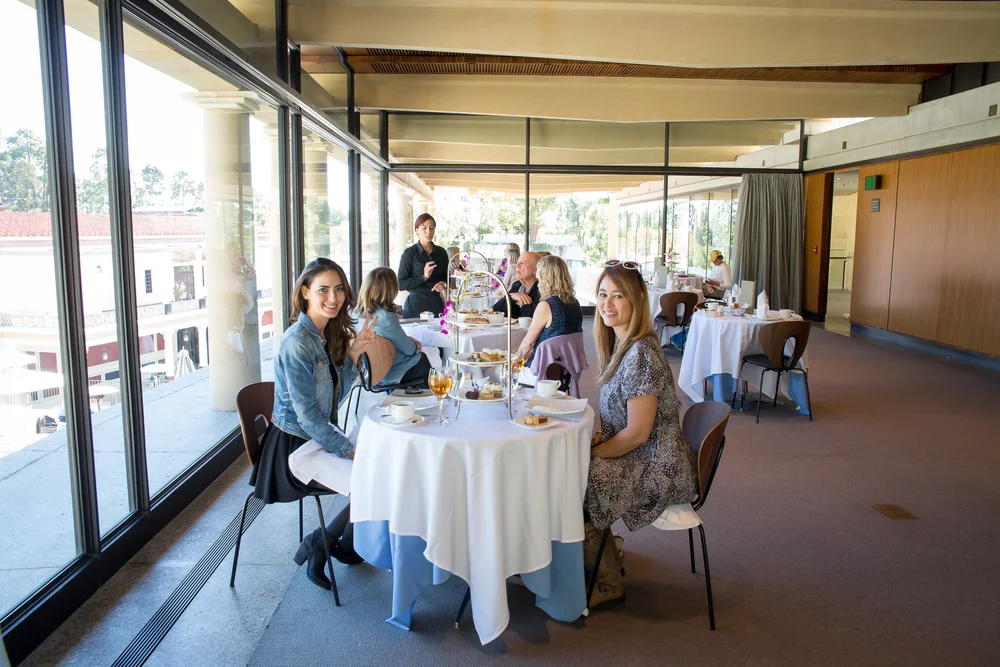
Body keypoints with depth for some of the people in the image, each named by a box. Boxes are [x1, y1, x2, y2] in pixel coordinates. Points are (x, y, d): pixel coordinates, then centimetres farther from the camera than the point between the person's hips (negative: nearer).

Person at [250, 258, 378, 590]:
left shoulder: (329, 333, 5)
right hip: (294, 447, -9)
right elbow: (307, 416, -22)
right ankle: (342, 546, 11)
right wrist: (350, 451, -16)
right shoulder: (297, 343, -21)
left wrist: (353, 354, -5)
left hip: (318, 437, 9)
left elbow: (337, 397, 7)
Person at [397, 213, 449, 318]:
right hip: (416, 304, -3)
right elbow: (401, 284, -8)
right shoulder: (409, 253, -4)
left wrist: (443, 284, -2)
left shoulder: (441, 252, 8)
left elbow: (447, 277, 20)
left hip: (437, 303, 4)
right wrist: (424, 277, -17)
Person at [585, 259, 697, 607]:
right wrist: (596, 438, -1)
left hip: (658, 470, -10)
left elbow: (637, 433, -23)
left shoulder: (640, 354, -25)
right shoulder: (621, 344, 6)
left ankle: (608, 584, 13)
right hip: (642, 459, 10)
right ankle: (606, 553, 25)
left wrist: (592, 452, -12)